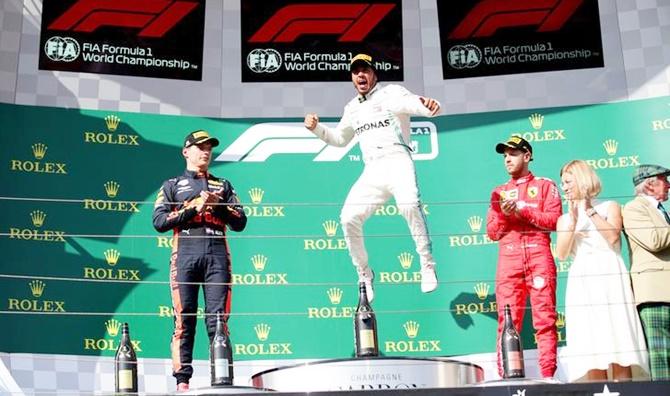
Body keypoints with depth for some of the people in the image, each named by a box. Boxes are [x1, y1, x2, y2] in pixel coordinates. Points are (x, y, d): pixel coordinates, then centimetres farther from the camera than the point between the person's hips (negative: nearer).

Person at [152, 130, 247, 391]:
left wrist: (218, 205, 0)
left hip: (217, 254, 2)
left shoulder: (223, 186, 25)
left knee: (218, 319, -5)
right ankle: (182, 381, -6)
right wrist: (194, 208, -4)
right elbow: (159, 221, 3)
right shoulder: (172, 186, 19)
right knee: (184, 320, -6)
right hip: (185, 254, -1)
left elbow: (240, 222, 15)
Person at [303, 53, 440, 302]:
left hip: (398, 161, -6)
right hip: (371, 172, 6)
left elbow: (413, 104, -14)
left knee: (409, 204, -33)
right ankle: (364, 275, 11)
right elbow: (339, 139, 37)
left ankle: (427, 265, -23)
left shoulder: (391, 92, 5)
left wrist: (429, 106, -38)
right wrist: (316, 128, 19)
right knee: (349, 218, -7)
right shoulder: (352, 108, 23)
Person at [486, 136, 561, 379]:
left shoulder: (545, 186, 14)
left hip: (538, 256, -2)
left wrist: (521, 210, -7)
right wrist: (503, 215, -3)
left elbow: (554, 220, 0)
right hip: (508, 259, 3)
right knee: (507, 321, -4)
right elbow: (491, 232, 16)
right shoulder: (499, 192, 23)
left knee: (544, 318, -6)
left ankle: (548, 375, -7)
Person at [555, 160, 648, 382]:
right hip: (582, 283, 2)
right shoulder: (564, 219, 19)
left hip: (610, 278, -2)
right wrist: (573, 221, -4)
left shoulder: (609, 207, 13)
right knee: (591, 350, -7)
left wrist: (590, 211, -2)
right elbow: (561, 254, 4)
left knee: (619, 346, -11)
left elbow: (613, 237, -6)